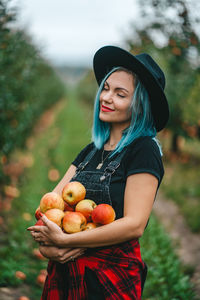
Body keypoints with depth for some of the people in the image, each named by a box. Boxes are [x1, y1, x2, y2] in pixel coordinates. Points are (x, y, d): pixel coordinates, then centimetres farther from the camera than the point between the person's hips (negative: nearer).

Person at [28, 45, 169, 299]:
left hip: (113, 278, -6)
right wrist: (46, 244, -17)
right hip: (66, 273, 6)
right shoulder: (91, 151, 10)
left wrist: (64, 240, -19)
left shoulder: (144, 150, -11)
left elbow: (134, 225, -19)